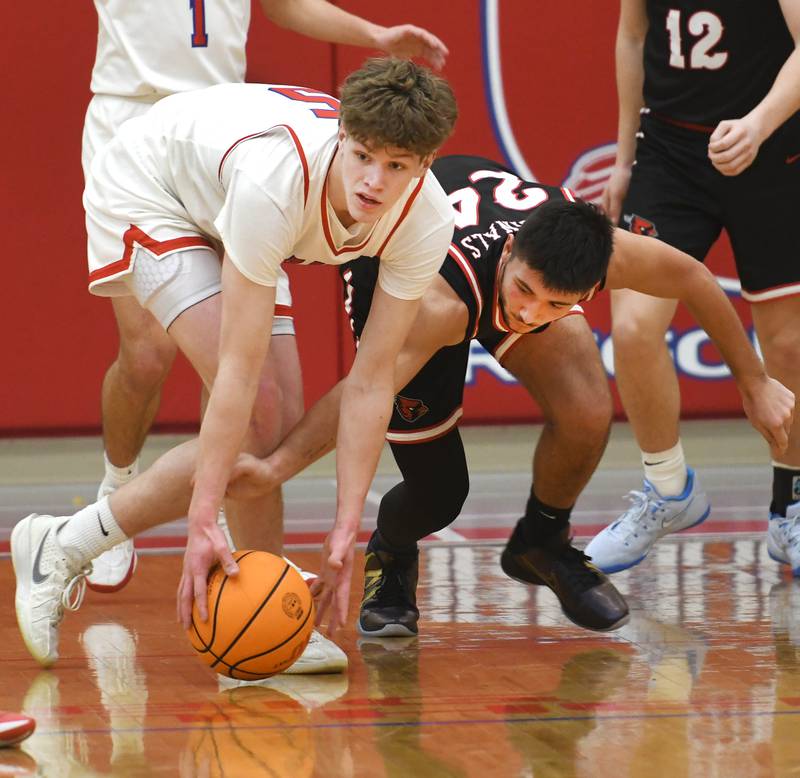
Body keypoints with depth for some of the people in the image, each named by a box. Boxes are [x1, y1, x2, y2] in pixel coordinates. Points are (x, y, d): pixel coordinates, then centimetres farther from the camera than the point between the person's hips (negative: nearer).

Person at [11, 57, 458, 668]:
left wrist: (346, 529, -27)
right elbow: (239, 368, -41)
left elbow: (371, 380, -21)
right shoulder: (278, 178, -42)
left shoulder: (426, 221, -26)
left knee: (279, 421, -4)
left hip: (222, 214, 7)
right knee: (257, 408, -20)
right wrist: (202, 522, -41)